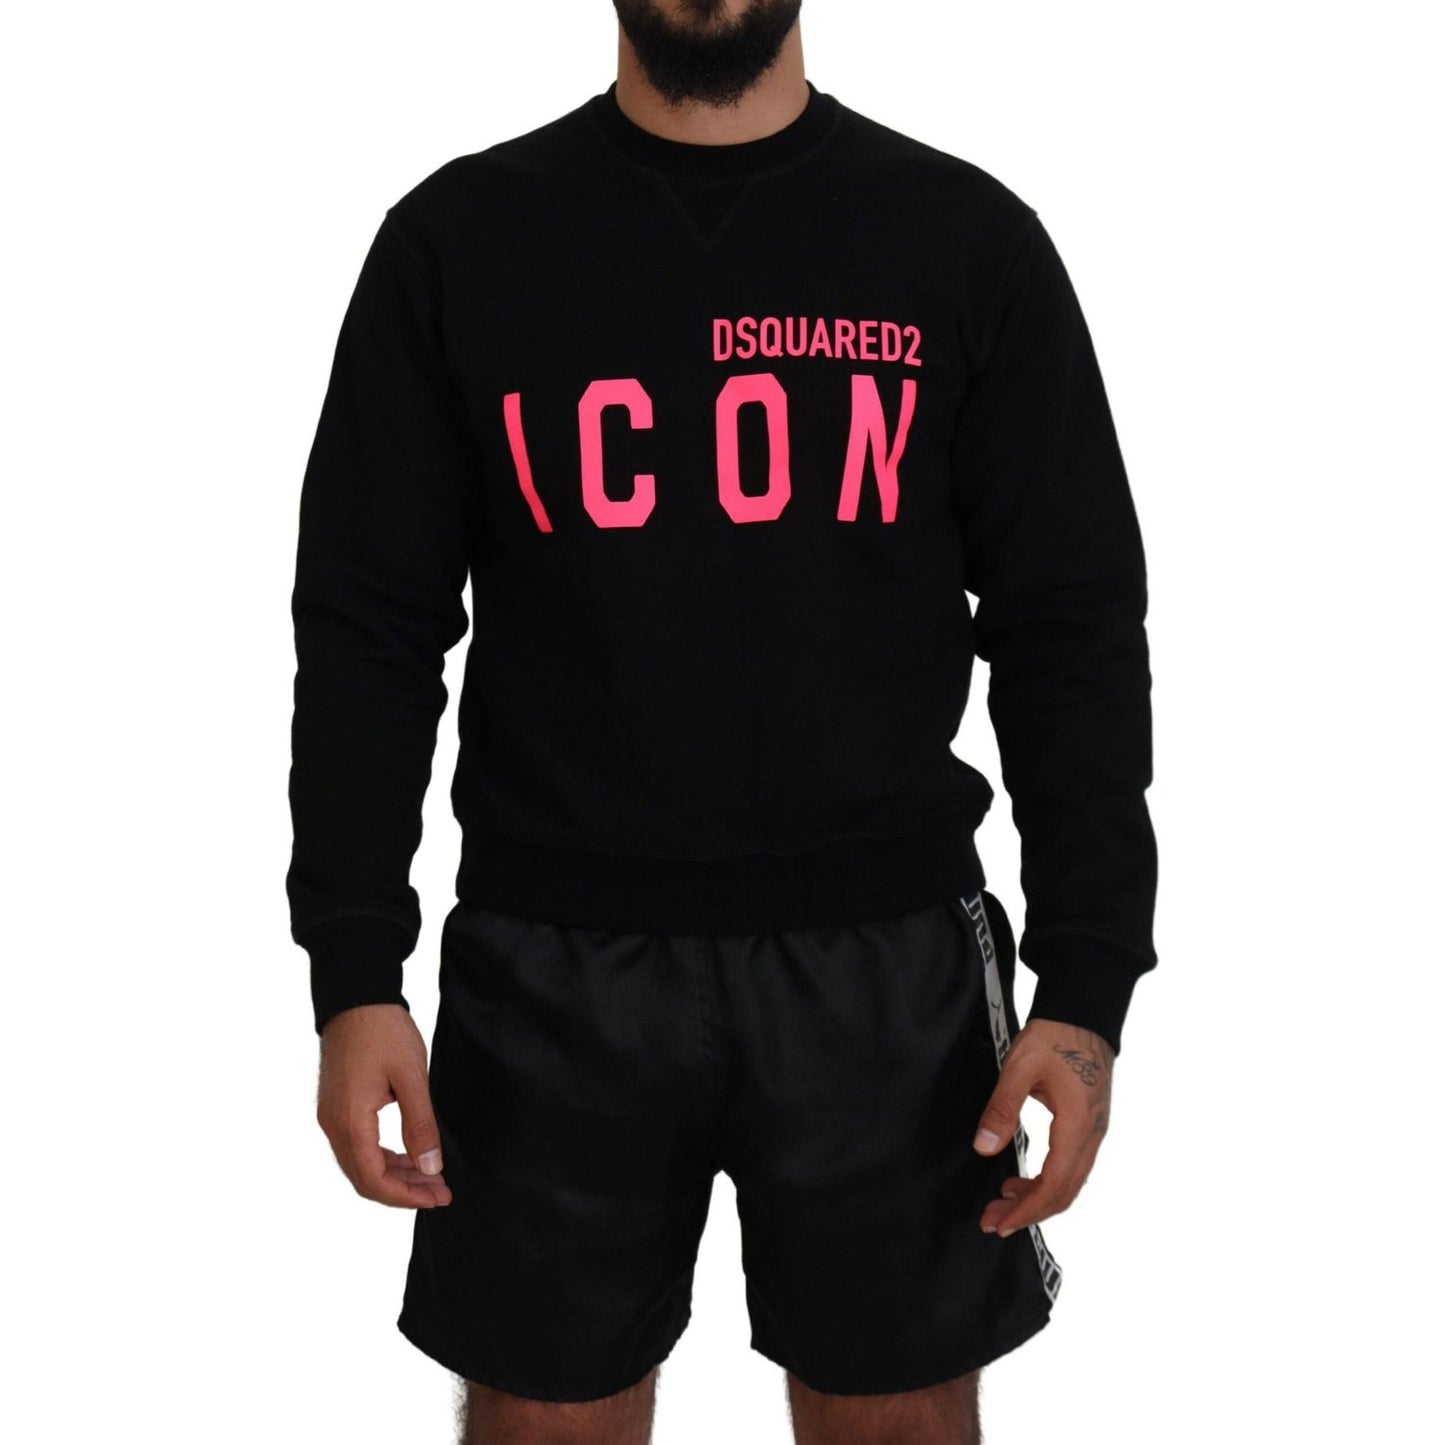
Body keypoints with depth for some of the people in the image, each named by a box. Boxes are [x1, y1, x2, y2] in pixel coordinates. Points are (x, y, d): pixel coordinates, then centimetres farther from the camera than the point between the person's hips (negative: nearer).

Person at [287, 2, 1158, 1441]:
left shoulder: (972, 241, 1)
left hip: (880, 970, 0)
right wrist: (354, 974, -6)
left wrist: (1086, 985, -8)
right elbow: (369, 630, 2)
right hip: (554, 976, 0)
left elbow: (1073, 634, 0)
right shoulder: (457, 237, 2)